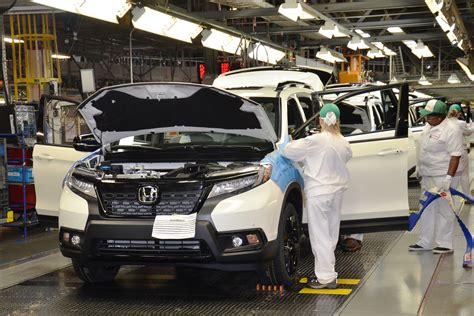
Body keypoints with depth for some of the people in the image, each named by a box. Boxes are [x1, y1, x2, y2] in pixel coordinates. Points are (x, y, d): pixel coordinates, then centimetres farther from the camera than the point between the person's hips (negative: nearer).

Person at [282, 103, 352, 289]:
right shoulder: (343, 143, 4)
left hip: (318, 193, -7)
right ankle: (328, 272, 23)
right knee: (330, 235, 15)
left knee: (320, 235, -2)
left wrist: (294, 143, 10)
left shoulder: (315, 141, -16)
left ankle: (326, 277, -2)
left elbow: (288, 152, -12)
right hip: (336, 191, 7)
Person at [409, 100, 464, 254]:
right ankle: (425, 242, 22)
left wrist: (448, 178, -26)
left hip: (443, 176, -9)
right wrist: (421, 172, 22)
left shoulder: (451, 130, -18)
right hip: (428, 176, 9)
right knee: (427, 209, 13)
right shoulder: (428, 126, 9)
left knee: (444, 210, -1)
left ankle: (445, 244, 8)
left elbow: (455, 156, -21)